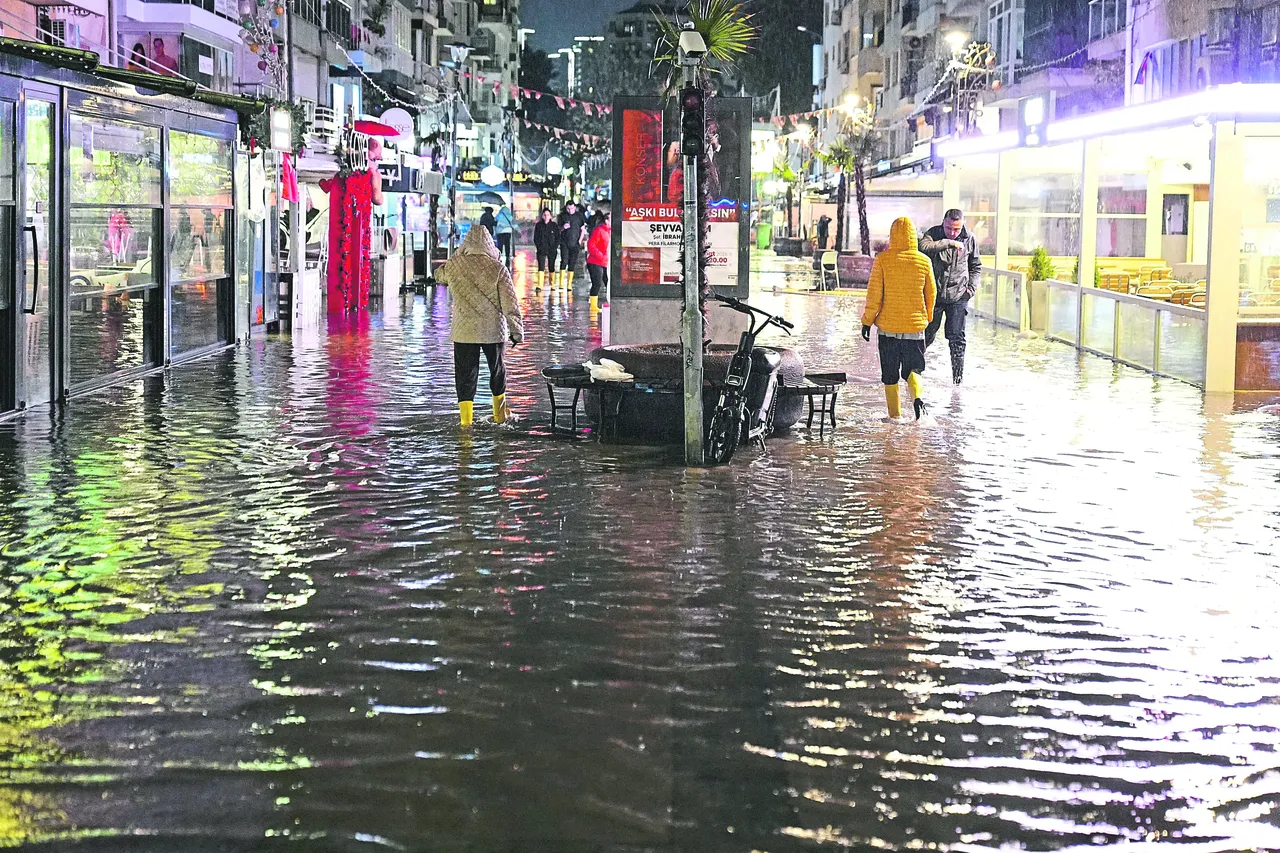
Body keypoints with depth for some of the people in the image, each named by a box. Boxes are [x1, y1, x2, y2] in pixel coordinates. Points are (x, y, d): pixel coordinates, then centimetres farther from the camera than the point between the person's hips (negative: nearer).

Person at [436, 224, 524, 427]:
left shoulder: (453, 266, -4)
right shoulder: (497, 268, -10)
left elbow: (440, 275, 20)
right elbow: (510, 302, -9)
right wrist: (516, 330, -3)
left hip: (463, 331, 0)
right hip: (493, 329, 0)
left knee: (465, 372, 7)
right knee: (497, 368, 17)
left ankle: (466, 418, 1)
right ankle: (499, 413, 30)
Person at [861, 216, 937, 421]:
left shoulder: (882, 259, -9)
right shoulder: (924, 261, -2)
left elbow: (874, 294, -8)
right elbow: (931, 294, 7)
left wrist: (867, 321, 1)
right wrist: (926, 319, 22)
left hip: (887, 326, -1)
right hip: (915, 325, 1)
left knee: (890, 373, 11)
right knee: (912, 368, 14)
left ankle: (894, 415, 13)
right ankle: (917, 396, -14)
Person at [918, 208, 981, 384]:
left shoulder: (969, 239, 1)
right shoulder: (933, 234, -6)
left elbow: (976, 266, 14)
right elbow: (924, 247, -29)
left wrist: (972, 287, 1)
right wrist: (948, 243, -29)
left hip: (958, 297, 1)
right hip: (933, 294, -1)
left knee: (956, 337, -3)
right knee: (926, 334, 10)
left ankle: (958, 376, 6)